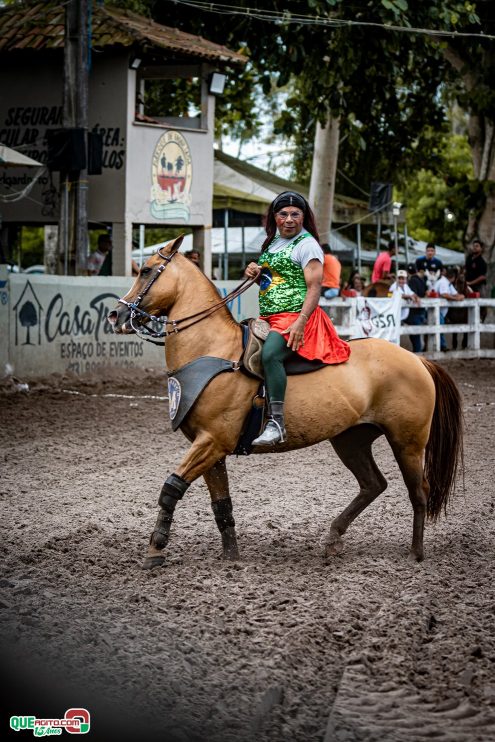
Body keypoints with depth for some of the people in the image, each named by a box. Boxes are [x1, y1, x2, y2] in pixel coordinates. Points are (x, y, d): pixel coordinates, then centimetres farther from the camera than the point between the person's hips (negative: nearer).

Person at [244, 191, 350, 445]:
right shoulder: (272, 243, 20)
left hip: (296, 316, -10)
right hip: (268, 317, 10)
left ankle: (276, 423, -38)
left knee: (269, 353, -34)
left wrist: (300, 322, -26)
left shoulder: (307, 245, -5)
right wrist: (255, 274, 9)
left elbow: (314, 287, -14)